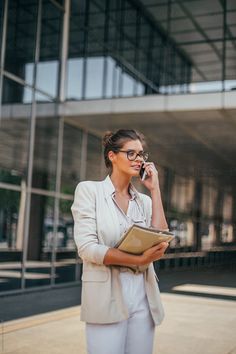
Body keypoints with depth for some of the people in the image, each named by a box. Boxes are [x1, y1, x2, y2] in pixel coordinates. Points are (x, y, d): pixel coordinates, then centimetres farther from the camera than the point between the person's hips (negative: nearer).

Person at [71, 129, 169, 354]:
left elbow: (160, 242, -3)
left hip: (143, 296, 5)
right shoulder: (89, 190, -2)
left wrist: (154, 190, 0)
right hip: (106, 296, -4)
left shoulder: (144, 200, 13)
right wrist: (138, 260, -19)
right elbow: (87, 247, -12)